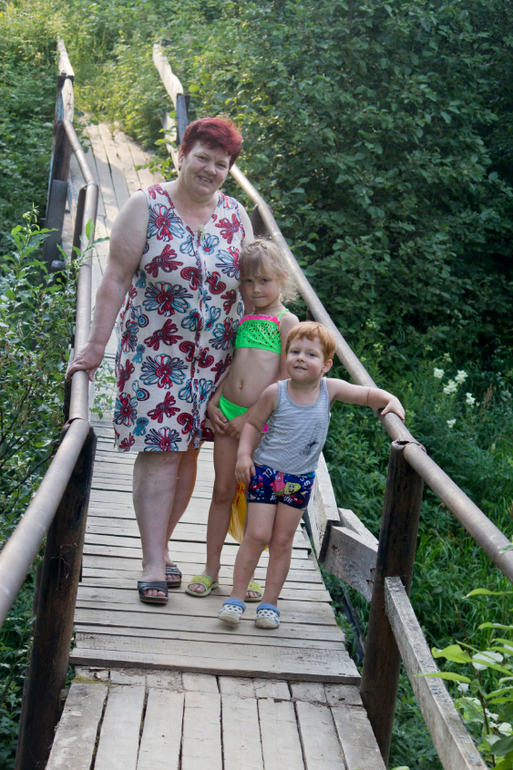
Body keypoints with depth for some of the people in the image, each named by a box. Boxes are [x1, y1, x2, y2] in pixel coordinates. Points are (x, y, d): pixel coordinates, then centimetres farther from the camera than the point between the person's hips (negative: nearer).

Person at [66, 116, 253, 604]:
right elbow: (116, 279, -7)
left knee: (188, 450, 6)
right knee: (159, 451, -7)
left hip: (214, 359, 4)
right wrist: (96, 346, -11)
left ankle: (159, 544, 21)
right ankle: (153, 563, -2)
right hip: (155, 354, -4)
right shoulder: (146, 207, -4)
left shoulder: (235, 215, 7)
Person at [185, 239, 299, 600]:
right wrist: (213, 402, 2)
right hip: (227, 413, 5)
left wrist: (250, 418, -13)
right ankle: (211, 569, 18)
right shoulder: (242, 320, 11)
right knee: (222, 491, 9)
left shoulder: (286, 322, -5)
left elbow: (288, 379, -11)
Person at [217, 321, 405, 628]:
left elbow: (367, 394, 2)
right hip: (265, 472, -2)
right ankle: (236, 598, 6)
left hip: (301, 479, 2)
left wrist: (391, 400, -17)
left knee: (282, 541, 7)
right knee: (257, 535, -5)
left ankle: (270, 603, 16)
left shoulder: (330, 389, -7)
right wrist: (244, 454, -12)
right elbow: (253, 423, 1)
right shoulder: (275, 393, -11)